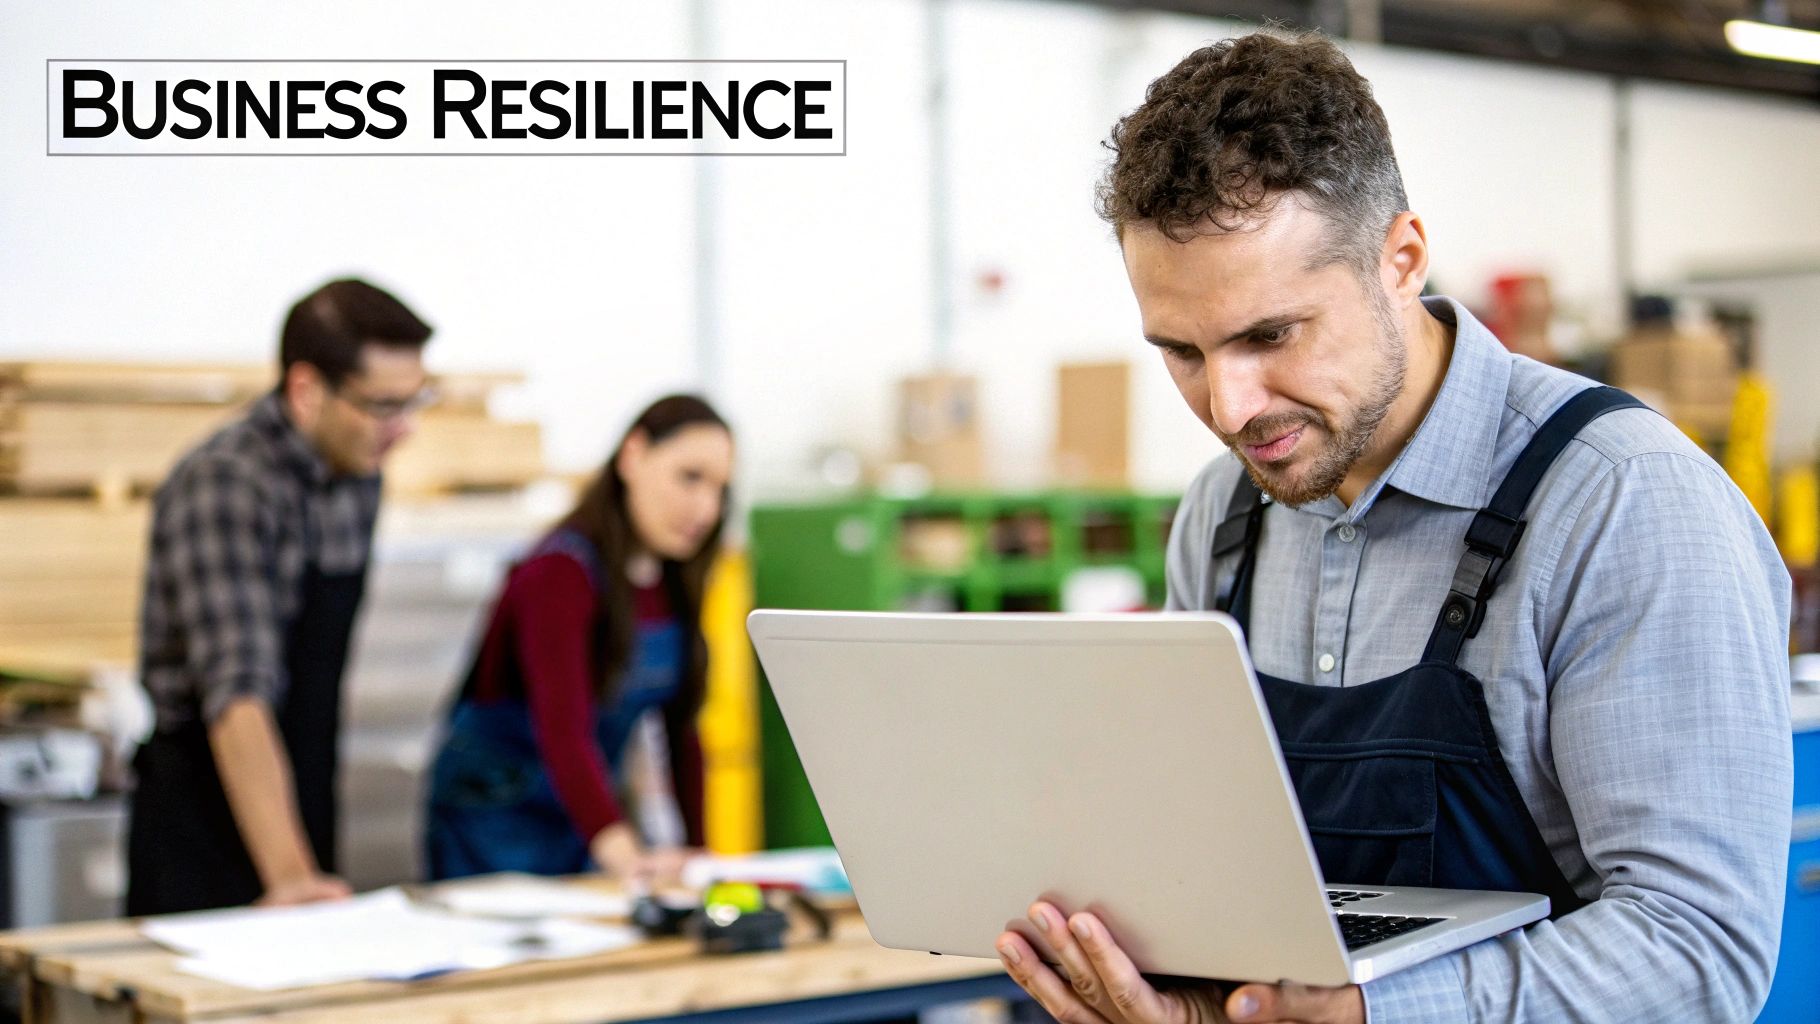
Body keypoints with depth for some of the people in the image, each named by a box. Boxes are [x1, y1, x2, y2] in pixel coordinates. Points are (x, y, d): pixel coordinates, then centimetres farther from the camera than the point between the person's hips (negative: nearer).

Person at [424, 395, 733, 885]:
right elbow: (562, 730, -32)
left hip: (585, 821, 7)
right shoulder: (560, 573, -21)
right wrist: (621, 851, -45)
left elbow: (680, 728, 7)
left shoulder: (673, 583, 4)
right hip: (498, 826, -7)